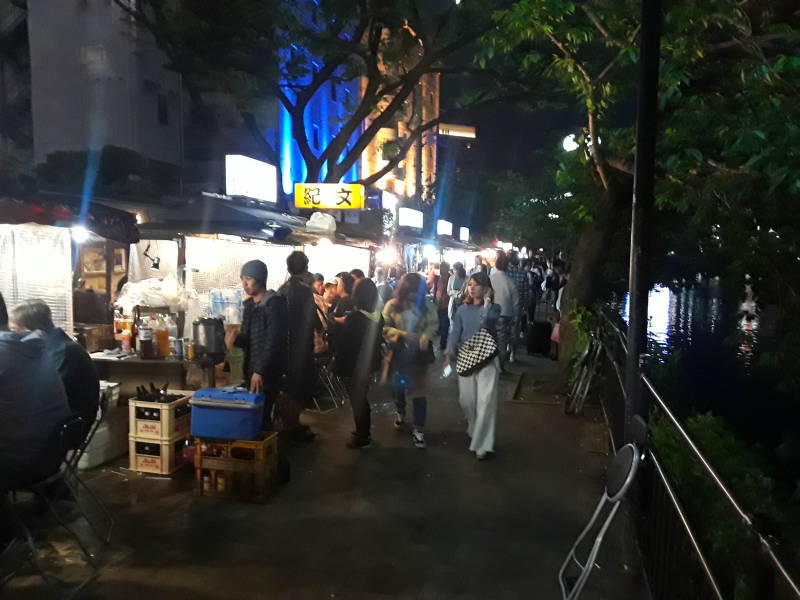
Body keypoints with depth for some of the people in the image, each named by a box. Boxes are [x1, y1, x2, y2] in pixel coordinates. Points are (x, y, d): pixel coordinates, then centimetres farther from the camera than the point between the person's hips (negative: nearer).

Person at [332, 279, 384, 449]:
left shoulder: (354, 318, -26)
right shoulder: (378, 316, -5)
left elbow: (340, 342, -19)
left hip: (353, 367, -7)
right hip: (369, 365, 7)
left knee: (357, 401, 10)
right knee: (362, 398, 24)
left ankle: (362, 438, 23)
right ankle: (364, 432, 39)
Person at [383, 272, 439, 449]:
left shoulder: (427, 305, -3)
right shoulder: (392, 305, -6)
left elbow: (434, 324, -2)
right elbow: (384, 327, -8)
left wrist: (426, 336, -22)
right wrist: (400, 334, -25)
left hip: (419, 354, -1)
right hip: (398, 353, 1)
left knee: (418, 391, 0)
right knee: (398, 387, 18)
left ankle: (418, 430, 10)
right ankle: (400, 413, 50)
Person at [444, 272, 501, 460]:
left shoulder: (493, 308, -2)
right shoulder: (463, 309, 6)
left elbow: (487, 320, -25)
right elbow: (455, 332, -1)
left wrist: (487, 300, -16)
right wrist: (450, 353, -11)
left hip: (487, 360, -3)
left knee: (486, 402, -8)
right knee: (466, 400, 8)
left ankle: (482, 444, -2)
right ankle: (474, 430, 35)